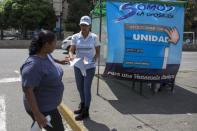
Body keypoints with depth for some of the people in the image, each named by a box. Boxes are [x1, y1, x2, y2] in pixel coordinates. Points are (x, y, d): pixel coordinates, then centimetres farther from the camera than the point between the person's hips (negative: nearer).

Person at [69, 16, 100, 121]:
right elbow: (71, 50, -5)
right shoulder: (75, 37, -3)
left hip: (89, 67, -3)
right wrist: (71, 56, -27)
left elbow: (98, 51, 3)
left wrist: (93, 60, -13)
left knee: (86, 88, 0)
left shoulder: (94, 37, -5)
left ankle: (85, 112, 15)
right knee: (80, 87, 17)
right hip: (78, 66, 3)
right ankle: (82, 106, 41)